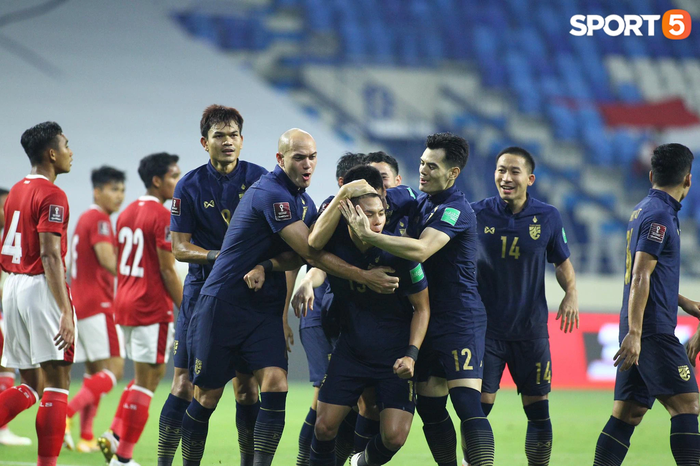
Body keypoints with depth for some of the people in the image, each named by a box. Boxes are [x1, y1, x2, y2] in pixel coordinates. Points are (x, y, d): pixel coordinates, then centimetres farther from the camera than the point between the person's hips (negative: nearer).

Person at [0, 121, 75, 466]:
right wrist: (65, 312, -22)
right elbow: (49, 256, -18)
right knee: (57, 382, -2)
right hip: (41, 287, -8)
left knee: (30, 385, 12)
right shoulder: (52, 195, -11)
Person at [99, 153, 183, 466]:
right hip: (152, 308, -9)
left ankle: (115, 436, 10)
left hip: (126, 302, 9)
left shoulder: (127, 213, 12)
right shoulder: (163, 217, -14)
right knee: (147, 380, -2)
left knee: (149, 374, 20)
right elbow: (167, 270, -16)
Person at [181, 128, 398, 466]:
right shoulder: (271, 194, -19)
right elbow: (310, 253, -21)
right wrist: (364, 276, -19)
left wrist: (265, 267, -19)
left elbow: (297, 257, 3)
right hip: (222, 305, -7)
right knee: (208, 396, 0)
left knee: (275, 383, -13)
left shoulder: (306, 203, 10)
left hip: (265, 309, 7)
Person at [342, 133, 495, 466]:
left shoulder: (455, 210, -15)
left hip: (460, 322, -9)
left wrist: (367, 235, -33)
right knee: (429, 407, 9)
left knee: (468, 406, -17)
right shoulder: (419, 203, 12)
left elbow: (420, 250, -29)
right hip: (429, 320, 9)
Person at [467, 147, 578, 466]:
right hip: (486, 328, -1)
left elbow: (562, 262, 13)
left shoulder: (547, 217, 0)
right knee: (478, 407, -7)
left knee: (538, 412, 5)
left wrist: (571, 293, -5)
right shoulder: (477, 213, -3)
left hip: (531, 329, 1)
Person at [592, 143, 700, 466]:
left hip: (638, 331, 9)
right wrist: (634, 333, -23)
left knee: (628, 412, 7)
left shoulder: (643, 210, 17)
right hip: (654, 329, -9)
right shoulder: (660, 215, -12)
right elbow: (640, 277, -19)